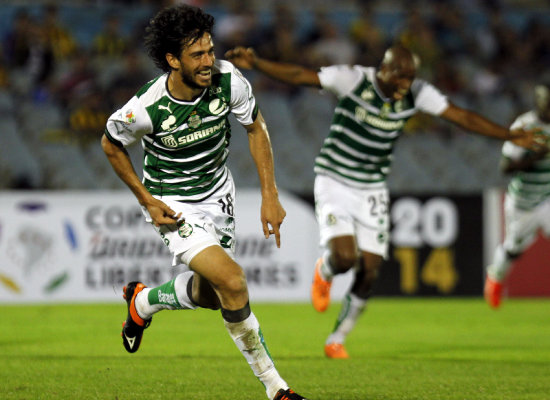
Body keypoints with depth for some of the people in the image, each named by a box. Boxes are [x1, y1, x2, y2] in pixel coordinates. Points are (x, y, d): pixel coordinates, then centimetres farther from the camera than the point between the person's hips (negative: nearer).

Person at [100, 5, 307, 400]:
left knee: (210, 294, 16)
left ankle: (142, 301, 47)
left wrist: (270, 196, -5)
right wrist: (147, 200, -9)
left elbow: (256, 127, -2)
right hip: (173, 205, -5)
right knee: (233, 281, -21)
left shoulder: (228, 80, -21)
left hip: (218, 193, 5)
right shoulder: (146, 109, -28)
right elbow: (111, 145, -6)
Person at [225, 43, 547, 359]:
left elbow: (462, 116, -4)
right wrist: (256, 64, -32)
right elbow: (298, 76, -19)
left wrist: (511, 136, -8)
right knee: (345, 257, -22)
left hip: (372, 191, 4)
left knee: (369, 272, -2)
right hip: (334, 183, -4)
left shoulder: (417, 94, -7)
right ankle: (324, 273, 18)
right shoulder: (352, 79, -18)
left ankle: (337, 340, 18)